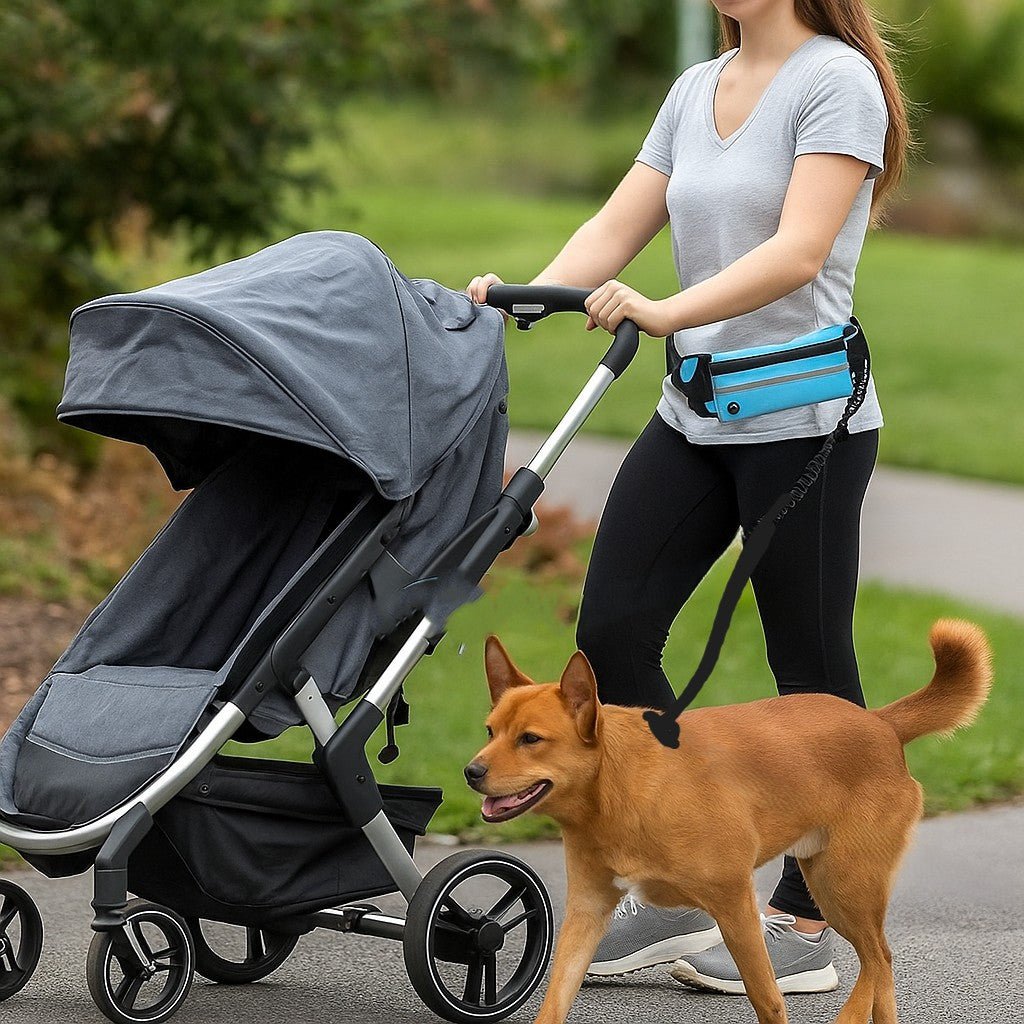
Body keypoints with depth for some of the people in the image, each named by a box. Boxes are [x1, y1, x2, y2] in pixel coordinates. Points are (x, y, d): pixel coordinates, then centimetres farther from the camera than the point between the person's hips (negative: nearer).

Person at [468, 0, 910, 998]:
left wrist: (667, 313, -33)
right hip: (695, 417, 7)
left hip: (802, 419, -7)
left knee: (810, 665, 0)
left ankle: (805, 924, 11)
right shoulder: (696, 91, 14)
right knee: (611, 631, 1)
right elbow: (618, 226, 7)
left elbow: (800, 252, -21)